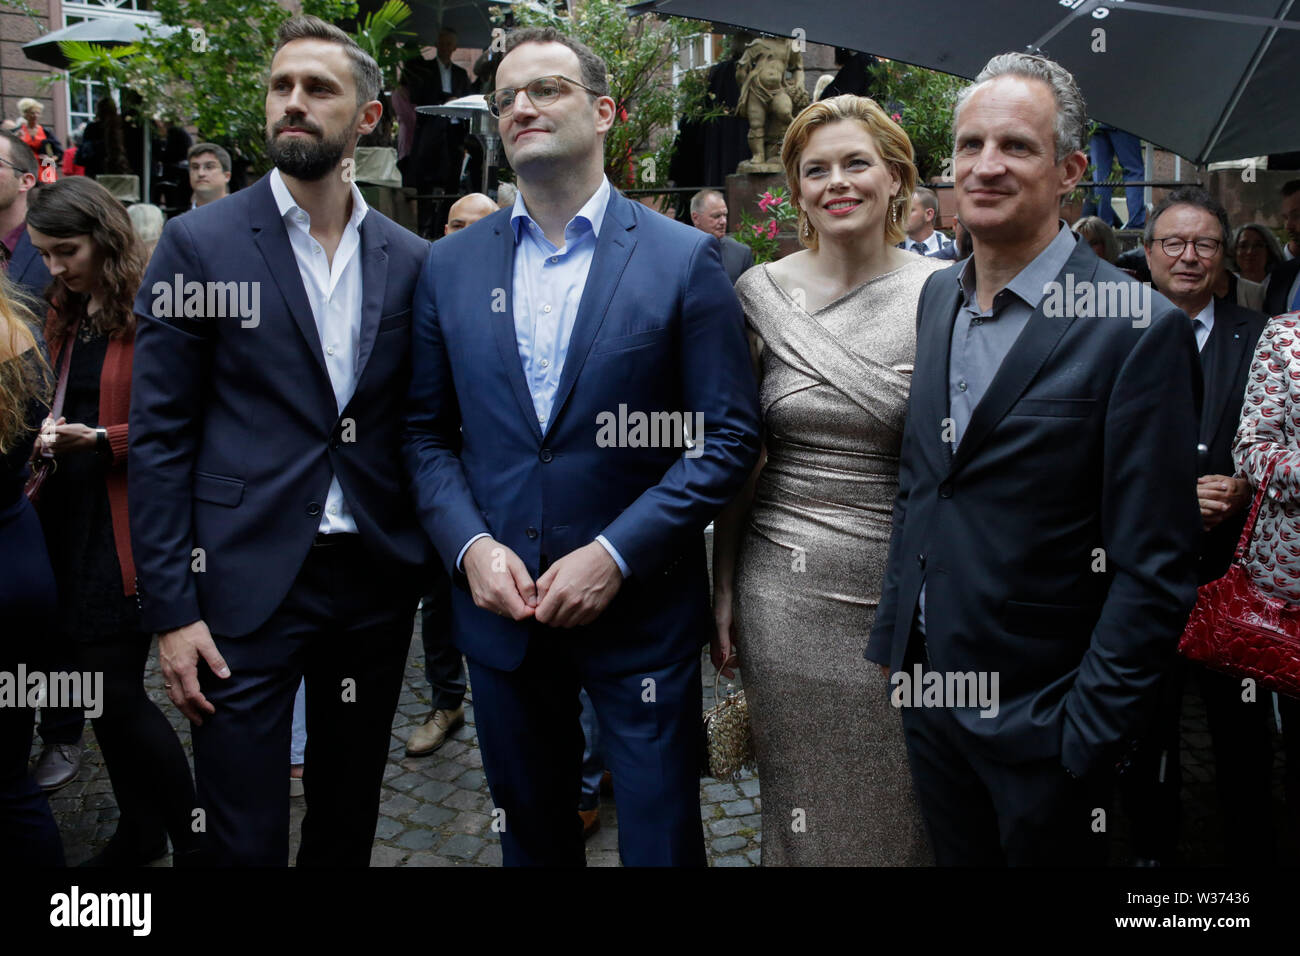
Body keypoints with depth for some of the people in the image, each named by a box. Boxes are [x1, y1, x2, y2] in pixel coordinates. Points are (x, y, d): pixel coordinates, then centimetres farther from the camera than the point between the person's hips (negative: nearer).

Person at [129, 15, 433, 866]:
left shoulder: (411, 260, 5)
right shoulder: (200, 244, -3)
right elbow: (160, 437, -4)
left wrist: (434, 557, 3)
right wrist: (172, 608, -8)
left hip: (377, 577, 3)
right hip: (248, 580, -3)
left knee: (350, 818, 18)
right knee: (245, 836, 7)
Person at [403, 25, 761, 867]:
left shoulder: (686, 259, -6)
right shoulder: (451, 266, 5)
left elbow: (729, 436, -8)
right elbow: (427, 431, 7)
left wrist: (616, 554, -16)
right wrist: (469, 544, -10)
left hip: (641, 606, -3)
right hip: (498, 606, 3)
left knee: (661, 840, 11)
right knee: (531, 832, 21)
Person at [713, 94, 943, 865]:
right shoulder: (762, 294, 0)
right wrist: (723, 589, 6)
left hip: (903, 593, -1)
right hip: (783, 588, 1)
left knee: (899, 808, 14)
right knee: (798, 802, 15)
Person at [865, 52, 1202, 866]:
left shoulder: (1138, 329, -17)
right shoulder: (937, 296, 4)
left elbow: (1155, 572, -16)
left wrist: (1088, 735, -16)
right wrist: (896, 641, 10)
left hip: (1037, 712, -5)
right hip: (927, 684, 6)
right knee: (956, 855, 22)